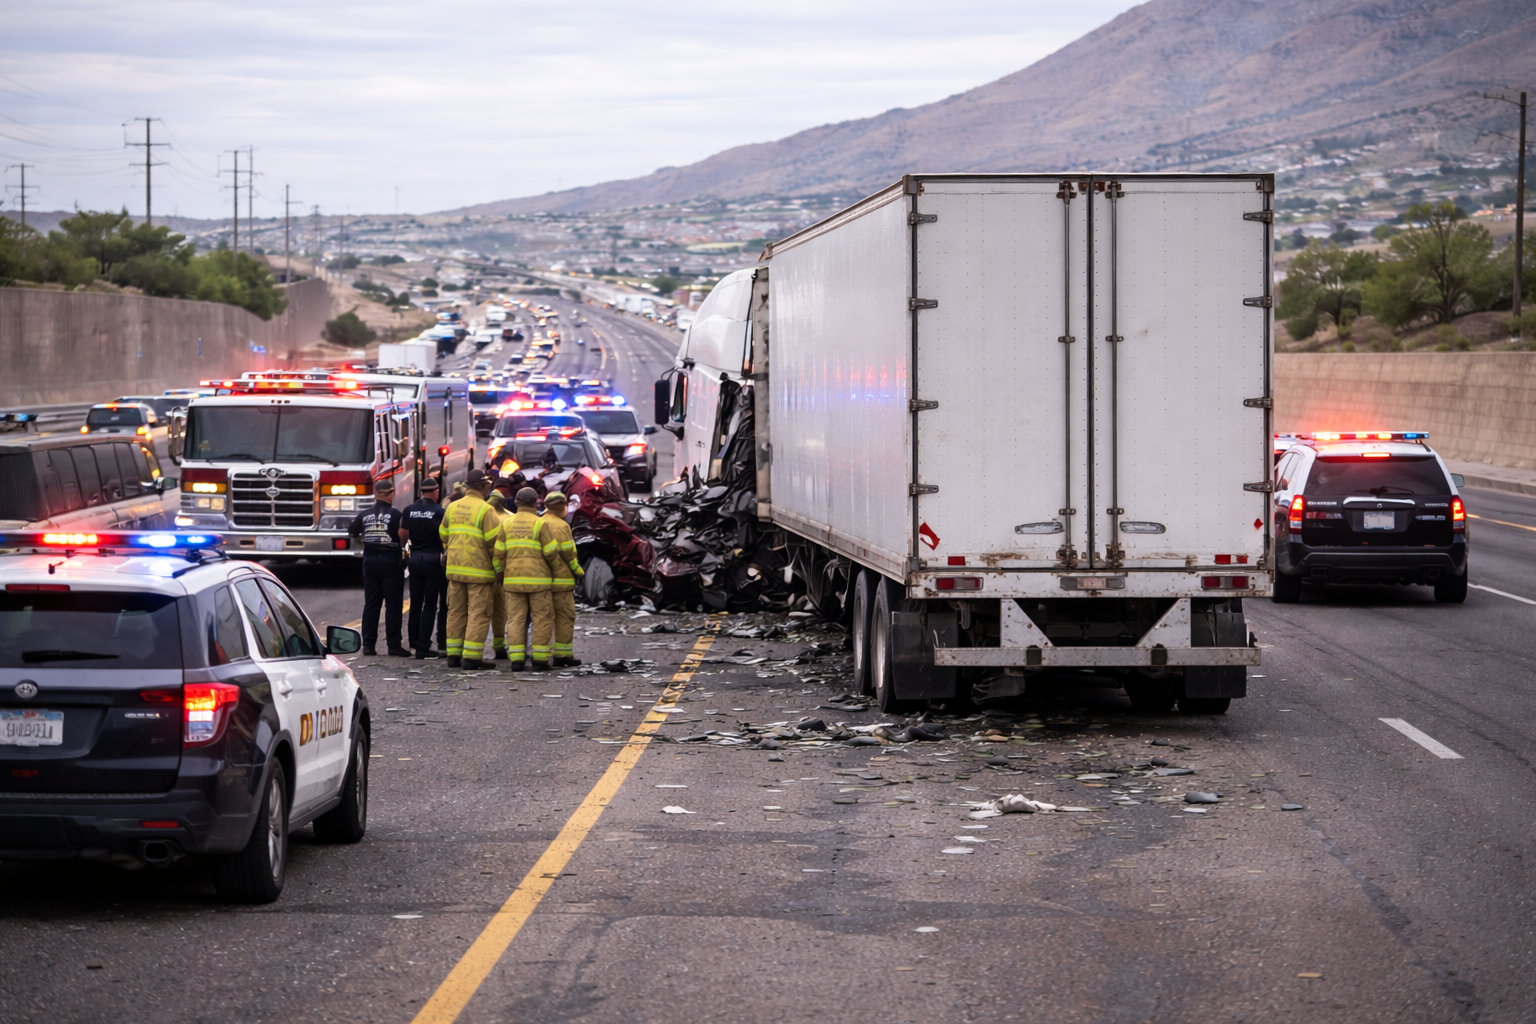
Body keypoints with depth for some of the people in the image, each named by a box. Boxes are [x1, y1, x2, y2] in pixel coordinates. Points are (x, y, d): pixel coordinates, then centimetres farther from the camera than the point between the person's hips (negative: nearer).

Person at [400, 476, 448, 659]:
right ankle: (423, 647, -5)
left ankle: (414, 641, 24)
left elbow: (402, 536, 6)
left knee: (416, 603, 15)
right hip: (433, 560, -4)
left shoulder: (409, 511, 1)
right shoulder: (439, 512, -12)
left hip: (415, 559, 4)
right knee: (430, 605, -1)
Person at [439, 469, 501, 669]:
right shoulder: (485, 510, -11)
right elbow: (494, 542, -13)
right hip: (479, 569, -6)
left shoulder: (452, 508, 10)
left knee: (456, 612, 13)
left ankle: (454, 655, 14)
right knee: (478, 613, -3)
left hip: (455, 568, 6)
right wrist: (500, 569, -3)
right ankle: (471, 657, -7)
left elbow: (443, 535, 17)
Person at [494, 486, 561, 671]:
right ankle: (539, 659, 0)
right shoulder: (539, 523, -7)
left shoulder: (506, 523, 5)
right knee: (542, 618, 4)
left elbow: (499, 552, 2)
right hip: (538, 578, -4)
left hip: (513, 578, 4)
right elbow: (550, 552, -7)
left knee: (516, 618, 5)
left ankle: (516, 658, -2)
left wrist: (501, 576, 13)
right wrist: (556, 569, 11)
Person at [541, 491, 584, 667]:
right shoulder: (560, 526, -12)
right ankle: (563, 654, -2)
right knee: (565, 616, -1)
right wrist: (578, 570, -5)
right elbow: (567, 552, -16)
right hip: (560, 579, -7)